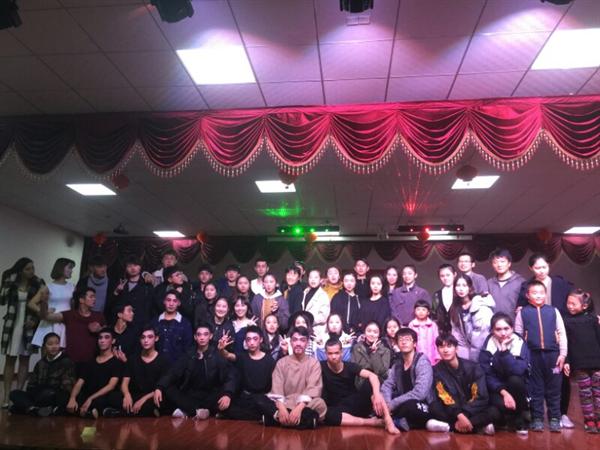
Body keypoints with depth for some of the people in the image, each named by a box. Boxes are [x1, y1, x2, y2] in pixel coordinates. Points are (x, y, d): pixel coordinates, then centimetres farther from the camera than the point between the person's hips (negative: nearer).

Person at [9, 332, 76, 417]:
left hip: (58, 399, -6)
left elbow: (67, 387, -7)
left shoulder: (66, 362, 0)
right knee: (14, 394, -15)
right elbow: (31, 386, 13)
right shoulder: (40, 363, 17)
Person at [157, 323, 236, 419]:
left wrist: (227, 394, -34)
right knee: (167, 390, -21)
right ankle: (198, 411, -29)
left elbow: (230, 376, -14)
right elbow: (173, 373, -2)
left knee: (224, 396, -33)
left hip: (211, 396, -2)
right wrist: (159, 388, -22)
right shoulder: (188, 355, 6)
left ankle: (187, 411, -29)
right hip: (191, 396, 3)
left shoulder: (217, 355, -3)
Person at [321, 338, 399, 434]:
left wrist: (377, 394, -39)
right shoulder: (322, 367, -6)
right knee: (328, 415, -39)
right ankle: (374, 422, -30)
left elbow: (372, 376, -23)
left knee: (370, 384, -27)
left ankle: (388, 421, -35)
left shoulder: (350, 366, -6)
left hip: (357, 404, 1)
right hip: (339, 409, -1)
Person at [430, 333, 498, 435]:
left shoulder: (473, 367, -7)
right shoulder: (437, 370, -5)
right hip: (453, 413, 0)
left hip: (473, 410, 0)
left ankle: (450, 426, -29)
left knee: (494, 412, -29)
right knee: (434, 407, -30)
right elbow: (444, 398, -14)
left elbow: (481, 397, -13)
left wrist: (464, 416, -25)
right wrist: (459, 415, -31)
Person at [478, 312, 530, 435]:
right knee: (502, 405, -33)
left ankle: (521, 419, -10)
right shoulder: (488, 345, -11)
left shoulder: (520, 343, -13)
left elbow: (517, 371, -29)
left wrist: (504, 349, -32)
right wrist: (503, 392, -25)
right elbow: (486, 376, -13)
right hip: (496, 388, 0)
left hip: (517, 387, 0)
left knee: (515, 379, -34)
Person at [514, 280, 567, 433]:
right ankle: (537, 419, 16)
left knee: (554, 388, 7)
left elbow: (561, 333, 6)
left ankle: (554, 418, 18)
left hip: (552, 353, 1)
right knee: (535, 388, 7)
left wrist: (562, 353, 1)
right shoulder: (523, 312, 2)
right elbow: (517, 335, 4)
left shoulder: (553, 311, 5)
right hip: (532, 354, -1)